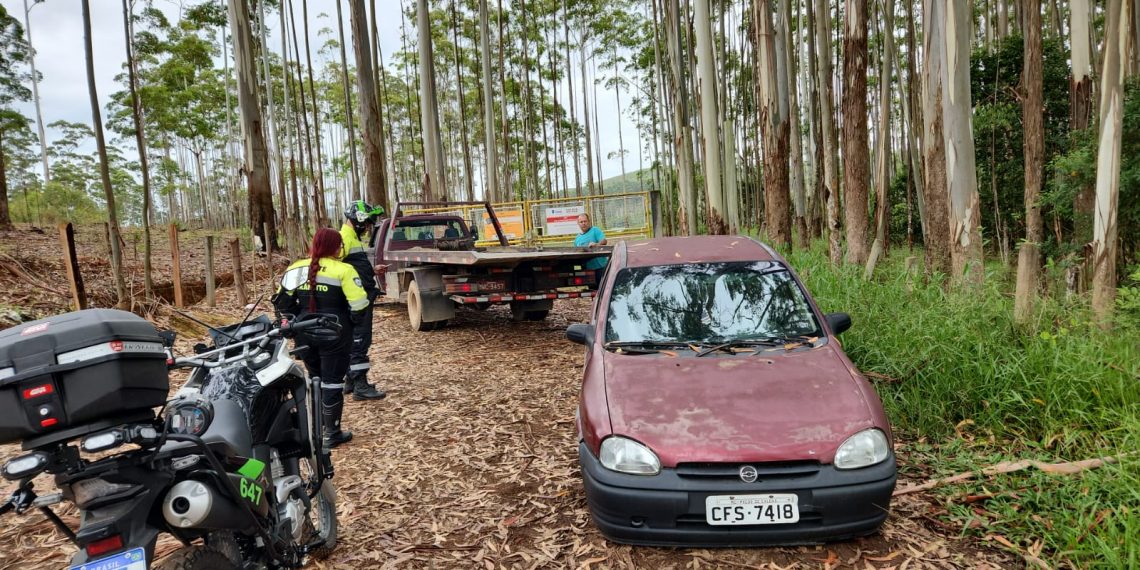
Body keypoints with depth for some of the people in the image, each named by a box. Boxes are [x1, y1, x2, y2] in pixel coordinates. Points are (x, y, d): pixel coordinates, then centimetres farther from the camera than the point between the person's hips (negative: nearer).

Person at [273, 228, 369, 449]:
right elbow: (358, 305, -15)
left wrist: (302, 318, 16)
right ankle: (332, 434, 9)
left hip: (305, 333, 6)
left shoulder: (296, 269, 5)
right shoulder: (343, 270, -12)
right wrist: (350, 322, 3)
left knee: (315, 379, 21)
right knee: (332, 382, 3)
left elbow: (283, 303, 8)